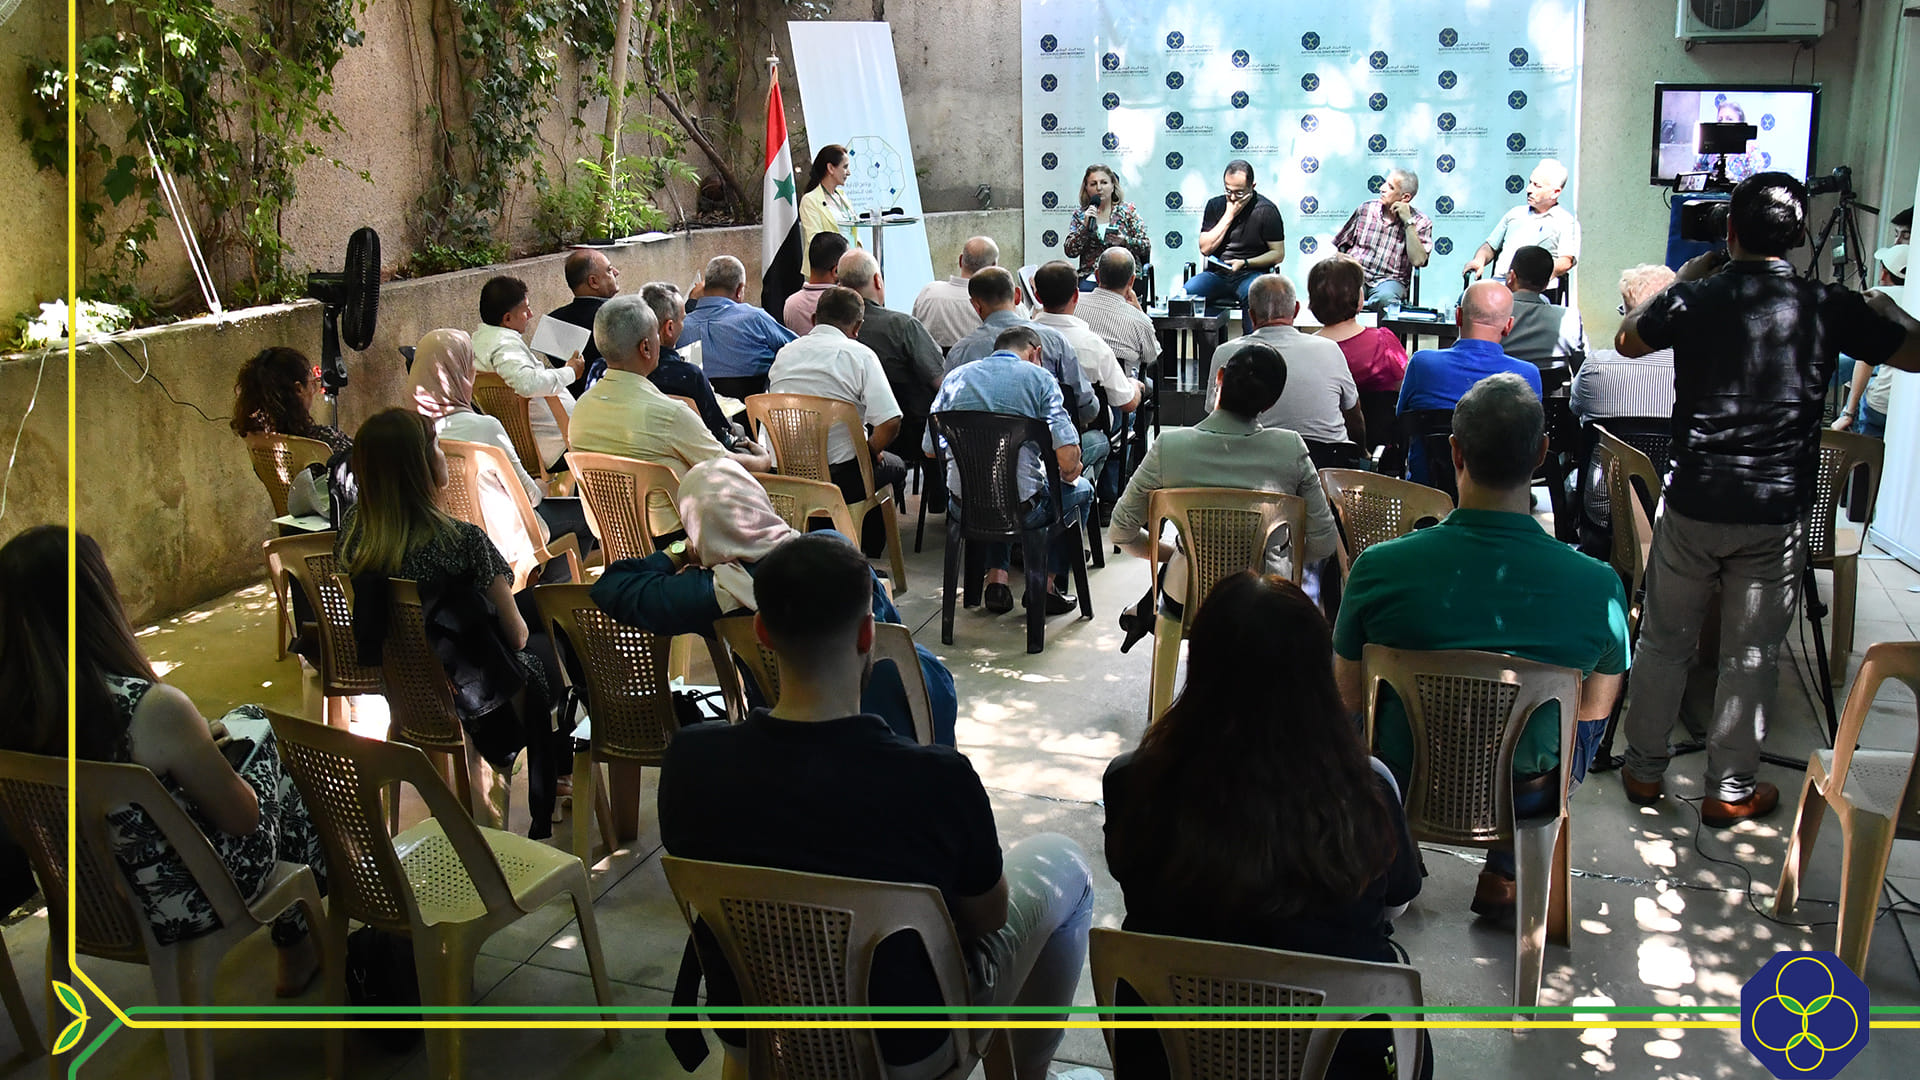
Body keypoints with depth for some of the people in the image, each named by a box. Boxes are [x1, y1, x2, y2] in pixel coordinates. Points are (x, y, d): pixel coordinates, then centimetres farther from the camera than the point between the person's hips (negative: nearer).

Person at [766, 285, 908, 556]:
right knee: (893, 465, 26)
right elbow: (890, 423, -18)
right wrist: (869, 450, 4)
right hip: (839, 478, -5)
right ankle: (866, 553, 31)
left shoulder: (784, 354, 8)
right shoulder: (860, 354, -8)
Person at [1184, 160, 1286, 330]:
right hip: (1216, 273, 3)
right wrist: (1229, 215, -4)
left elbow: (1278, 254, 0)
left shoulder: (1266, 210, -1)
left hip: (1251, 273, -3)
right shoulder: (1215, 205, 10)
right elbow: (1205, 248, 1)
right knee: (1186, 293, -26)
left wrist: (1244, 263, -13)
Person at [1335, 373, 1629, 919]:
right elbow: (1596, 707, -3)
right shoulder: (1599, 586, -22)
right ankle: (1503, 876, 37)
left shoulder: (1379, 567, -23)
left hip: (1398, 788, 0)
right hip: (1524, 797, 0)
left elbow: (1349, 699, -8)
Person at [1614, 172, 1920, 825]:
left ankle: (1644, 769, 25)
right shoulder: (1829, 308, -6)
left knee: (1664, 642, 14)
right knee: (1751, 656, 10)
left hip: (1692, 506, 1)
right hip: (1777, 514, 0)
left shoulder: (1692, 299, -5)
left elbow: (1627, 341, 15)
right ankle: (1730, 791, 20)